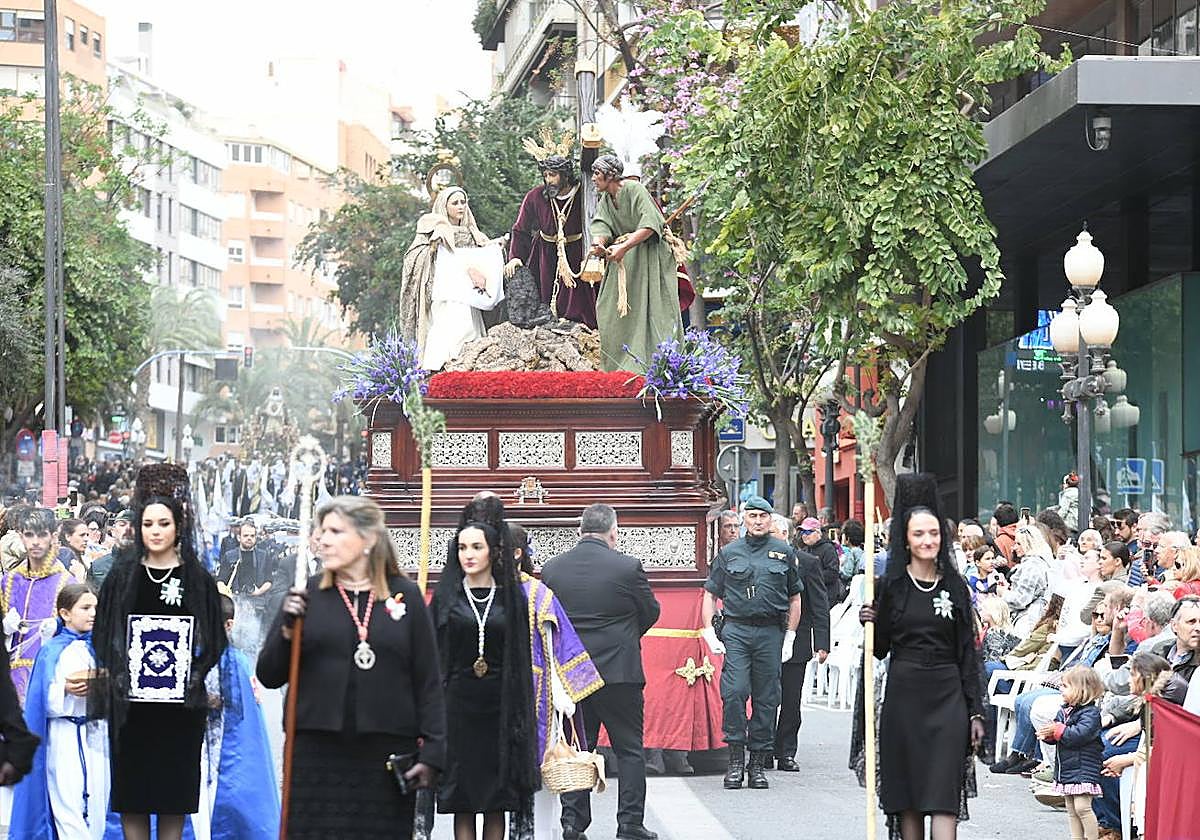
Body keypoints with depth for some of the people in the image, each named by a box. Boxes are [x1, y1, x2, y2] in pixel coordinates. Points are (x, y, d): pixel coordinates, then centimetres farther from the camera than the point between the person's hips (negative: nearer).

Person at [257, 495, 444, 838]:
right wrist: (287, 630, -10)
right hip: (316, 754, 0)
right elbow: (268, 676, 8)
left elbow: (428, 682, 6)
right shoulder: (307, 595, 7)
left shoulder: (405, 595, 5)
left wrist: (432, 752, -1)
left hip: (388, 756, 0)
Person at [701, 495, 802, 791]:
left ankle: (759, 762, 9)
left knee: (766, 698, 2)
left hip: (771, 633, 1)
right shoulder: (729, 553, 10)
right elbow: (711, 594, 13)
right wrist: (709, 632, 2)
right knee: (734, 692, -14)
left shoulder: (783, 552, 10)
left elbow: (794, 598, 15)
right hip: (736, 631, -1)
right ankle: (736, 759, -6)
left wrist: (789, 638, 7)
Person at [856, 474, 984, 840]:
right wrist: (869, 624, -12)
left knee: (945, 795, -8)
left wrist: (975, 711, 3)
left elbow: (968, 653, 7)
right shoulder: (892, 585, 3)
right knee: (906, 796, 5)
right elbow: (879, 649, 8)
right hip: (903, 695, 0)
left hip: (947, 696, 0)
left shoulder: (955, 586, 6)